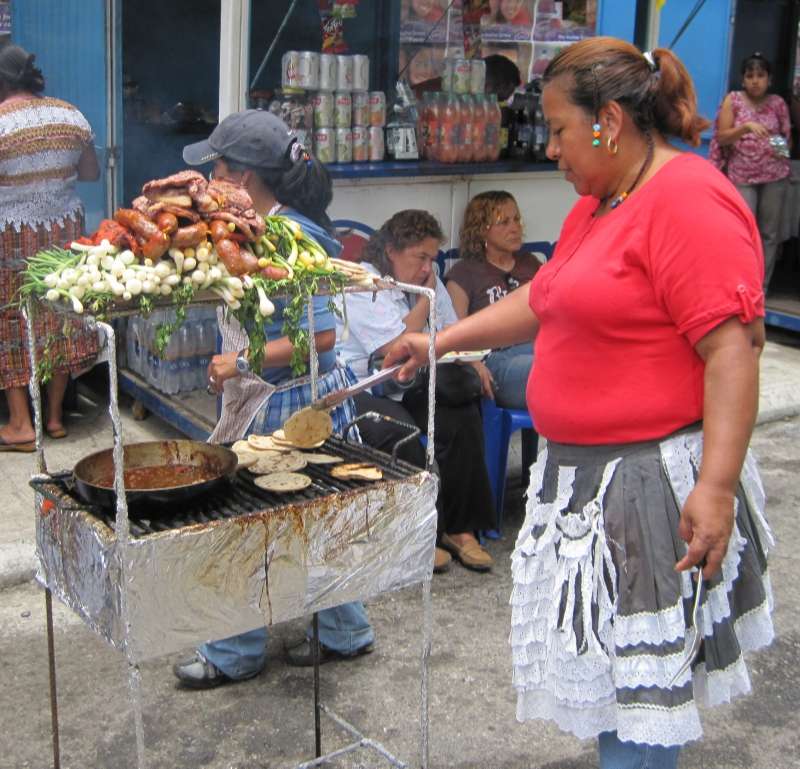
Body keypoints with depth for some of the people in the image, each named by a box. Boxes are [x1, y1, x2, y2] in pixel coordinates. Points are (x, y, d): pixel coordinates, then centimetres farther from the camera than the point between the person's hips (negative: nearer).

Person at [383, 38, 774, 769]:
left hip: (654, 479, -9)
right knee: (602, 655, 17)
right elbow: (542, 298, 25)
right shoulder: (595, 205, 14)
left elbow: (733, 348, -22)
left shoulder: (690, 201, -16)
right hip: (583, 471, 9)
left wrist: (717, 485, -27)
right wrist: (441, 341, 23)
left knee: (642, 670, 0)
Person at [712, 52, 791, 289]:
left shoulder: (777, 103, 5)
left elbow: (787, 136, 15)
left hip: (775, 175, 2)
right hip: (741, 176, -2)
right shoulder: (733, 99, 1)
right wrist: (746, 127, -21)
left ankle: (761, 286, 12)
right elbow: (721, 137, -5)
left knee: (769, 232, 4)